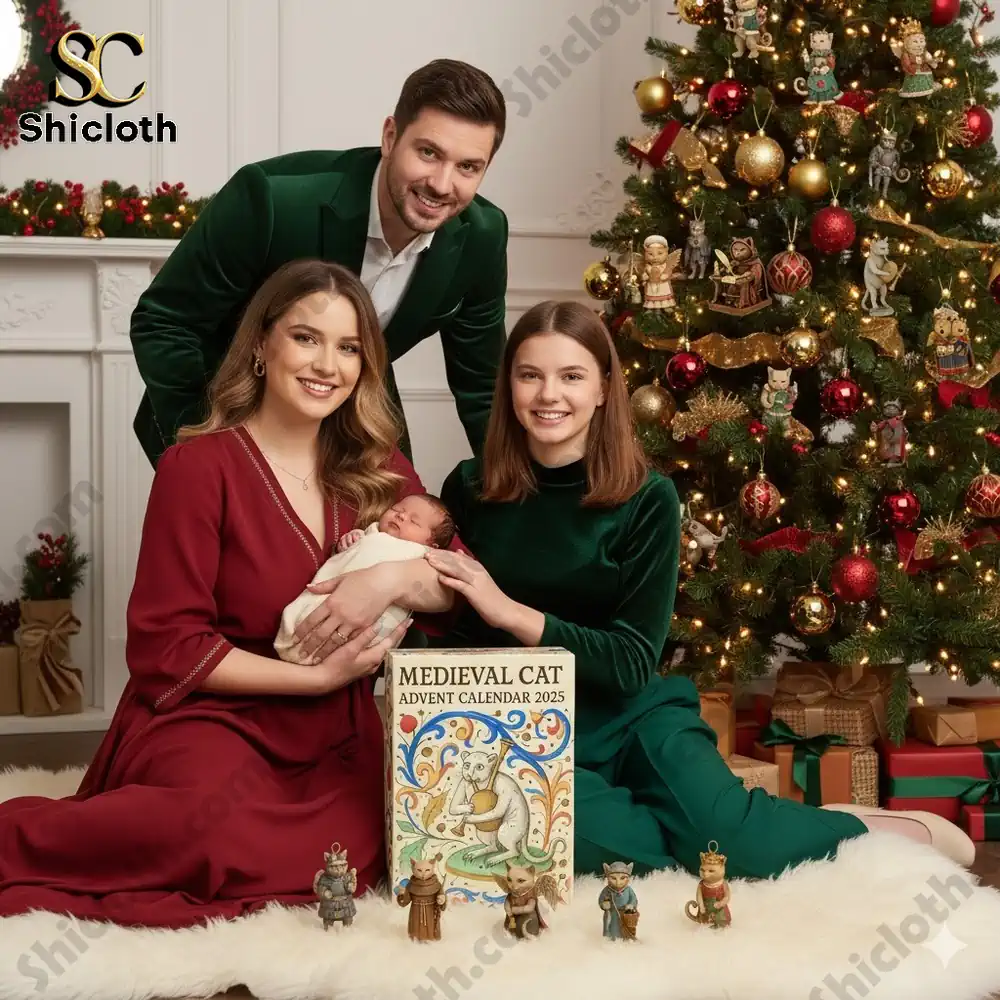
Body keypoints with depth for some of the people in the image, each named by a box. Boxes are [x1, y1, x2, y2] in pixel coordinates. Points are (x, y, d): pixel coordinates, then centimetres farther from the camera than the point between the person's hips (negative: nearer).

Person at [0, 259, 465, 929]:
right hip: (209, 719, -5)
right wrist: (319, 676, -10)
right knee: (240, 836, -39)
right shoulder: (200, 466, -5)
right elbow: (166, 648, -7)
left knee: (352, 850, -31)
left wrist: (395, 578, -13)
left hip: (337, 737, 5)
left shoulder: (380, 472, 11)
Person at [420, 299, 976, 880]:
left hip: (630, 714, 0)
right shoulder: (469, 490, 0)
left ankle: (905, 831, -3)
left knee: (722, 833, -30)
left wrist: (512, 613, -21)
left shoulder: (646, 500, -6)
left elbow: (632, 662, -10)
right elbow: (454, 631, 10)